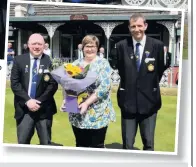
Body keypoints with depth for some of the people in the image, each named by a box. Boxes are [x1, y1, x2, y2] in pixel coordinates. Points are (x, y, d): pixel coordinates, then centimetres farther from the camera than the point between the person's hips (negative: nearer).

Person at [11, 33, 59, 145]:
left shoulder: (50, 61, -1)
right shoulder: (19, 60, 6)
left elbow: (53, 85, -4)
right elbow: (14, 83, 1)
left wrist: (39, 102, -12)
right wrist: (27, 100, -11)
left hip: (44, 108, -1)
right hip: (24, 108, 1)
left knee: (46, 144, 6)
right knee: (22, 143, 5)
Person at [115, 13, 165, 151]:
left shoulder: (157, 45, -4)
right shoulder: (122, 45, -3)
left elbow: (160, 70, 7)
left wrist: (151, 87, 11)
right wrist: (129, 85, 10)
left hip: (149, 100, 0)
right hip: (128, 100, 1)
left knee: (149, 143, 12)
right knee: (127, 144, 9)